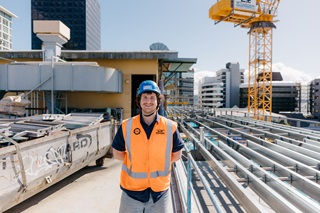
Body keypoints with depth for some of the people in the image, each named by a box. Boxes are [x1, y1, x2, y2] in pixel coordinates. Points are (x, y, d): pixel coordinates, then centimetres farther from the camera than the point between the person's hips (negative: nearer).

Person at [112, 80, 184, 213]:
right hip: (132, 191, 0)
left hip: (160, 191, 0)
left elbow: (177, 154, 5)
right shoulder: (126, 126, -7)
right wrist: (135, 162, -4)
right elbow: (117, 153, 5)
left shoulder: (170, 126, -7)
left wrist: (159, 164, -3)